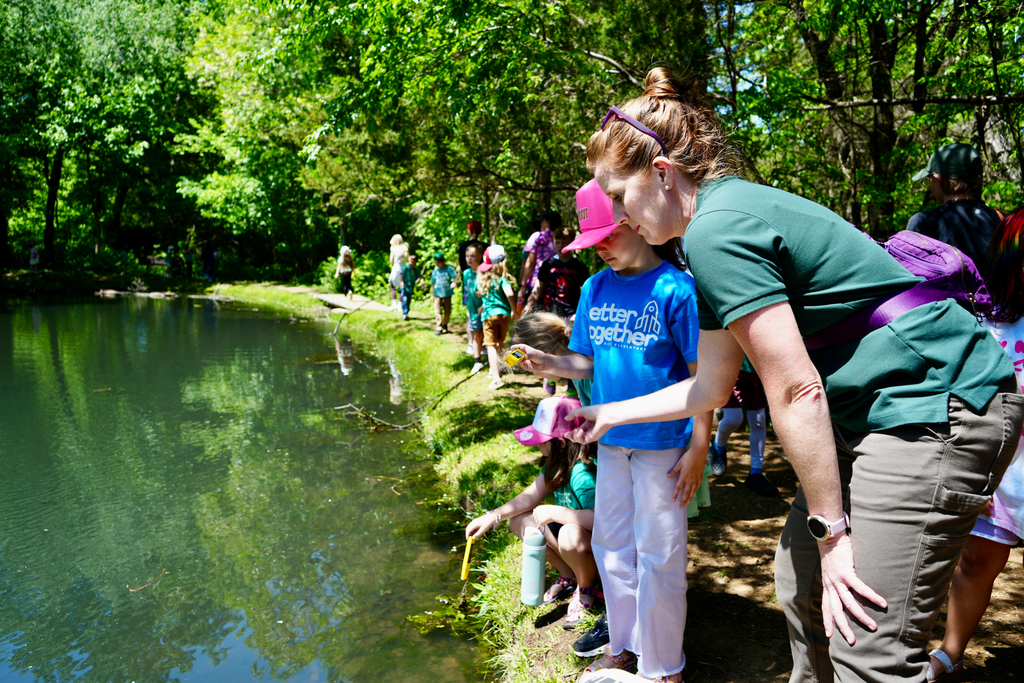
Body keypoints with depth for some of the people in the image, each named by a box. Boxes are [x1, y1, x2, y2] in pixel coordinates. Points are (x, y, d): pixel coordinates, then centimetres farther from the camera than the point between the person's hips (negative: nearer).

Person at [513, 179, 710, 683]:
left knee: (658, 555, 5)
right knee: (610, 545, 16)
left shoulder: (675, 288, -14)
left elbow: (701, 375, -11)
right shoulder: (595, 288, 4)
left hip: (662, 444, -6)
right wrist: (550, 365, -10)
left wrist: (698, 449, -13)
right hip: (611, 439, 6)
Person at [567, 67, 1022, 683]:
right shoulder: (728, 217, 14)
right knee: (801, 577, 18)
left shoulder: (718, 229, -18)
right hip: (877, 411, 11)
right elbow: (712, 386, 19)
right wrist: (609, 415, 26)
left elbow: (796, 390, -20)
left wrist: (832, 531, -12)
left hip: (938, 407, -10)